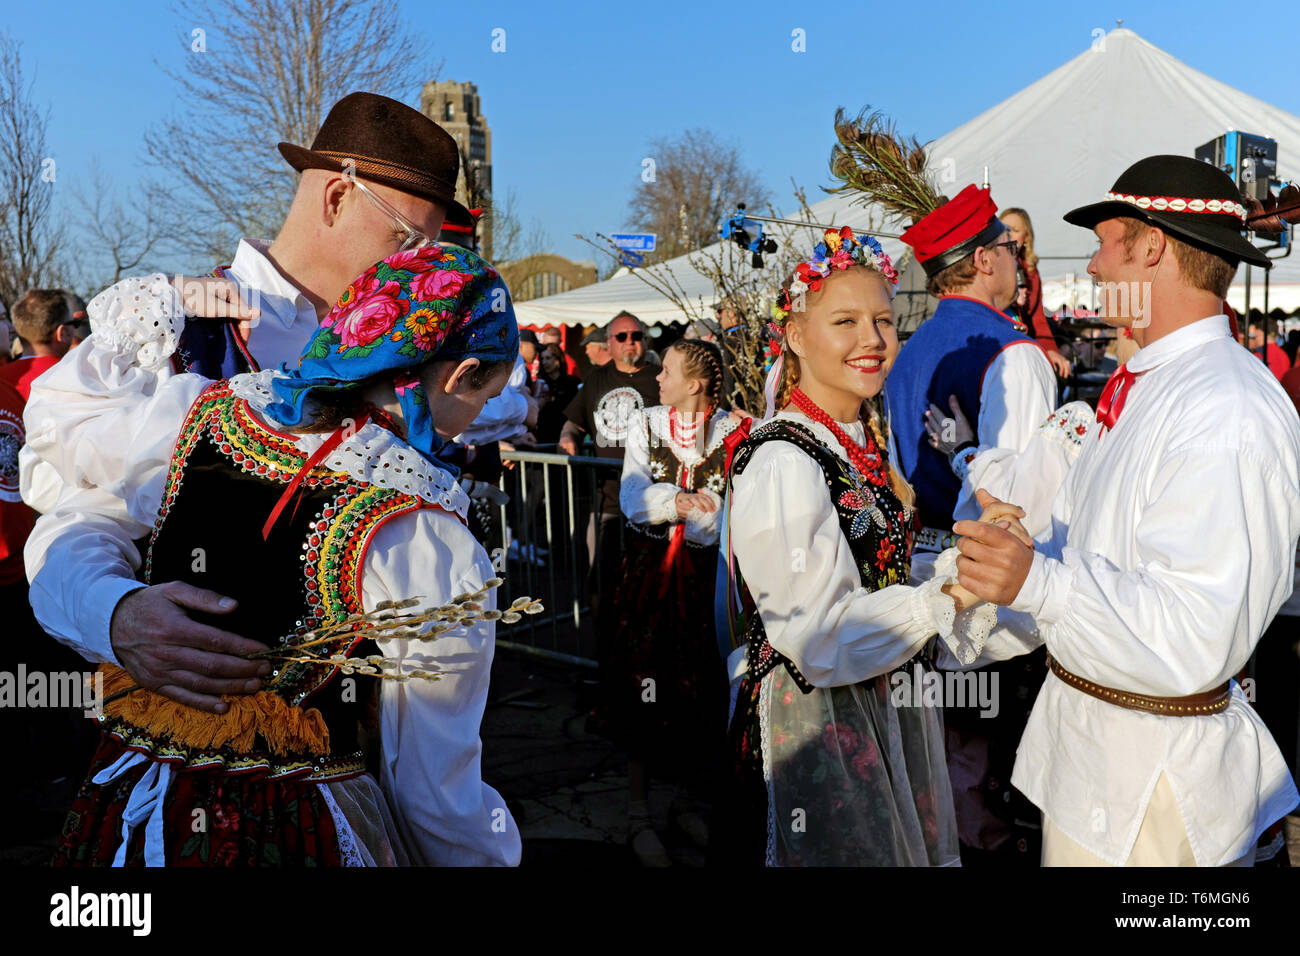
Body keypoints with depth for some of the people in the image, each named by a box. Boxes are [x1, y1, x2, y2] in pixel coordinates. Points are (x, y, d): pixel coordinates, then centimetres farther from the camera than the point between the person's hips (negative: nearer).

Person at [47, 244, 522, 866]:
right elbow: (435, 796, -15)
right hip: (295, 834, -5)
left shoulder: (193, 407, -9)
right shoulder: (433, 547, -24)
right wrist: (495, 854, 3)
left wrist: (125, 334, 26)